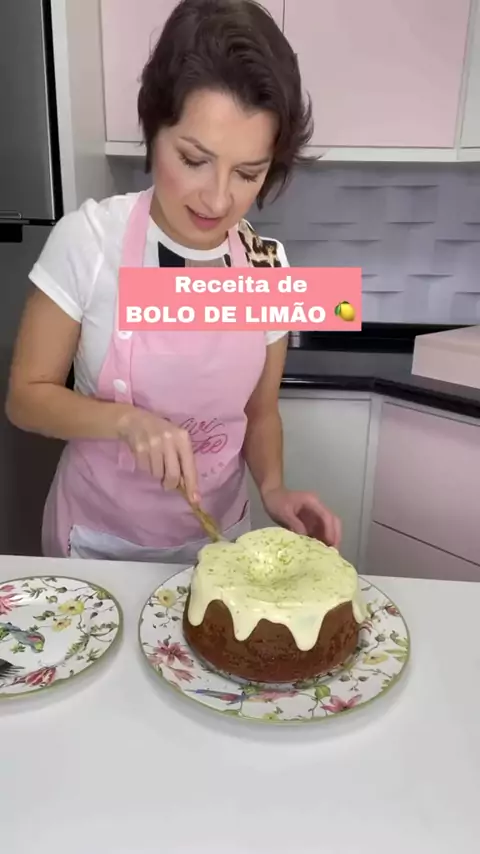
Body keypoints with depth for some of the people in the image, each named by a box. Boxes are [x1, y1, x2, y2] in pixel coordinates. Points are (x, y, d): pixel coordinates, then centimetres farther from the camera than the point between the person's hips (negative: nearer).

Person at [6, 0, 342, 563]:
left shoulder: (268, 266, -11)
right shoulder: (89, 239, -19)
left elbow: (260, 411, 1)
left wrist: (272, 488, -16)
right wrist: (126, 418, -29)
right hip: (98, 540, -2)